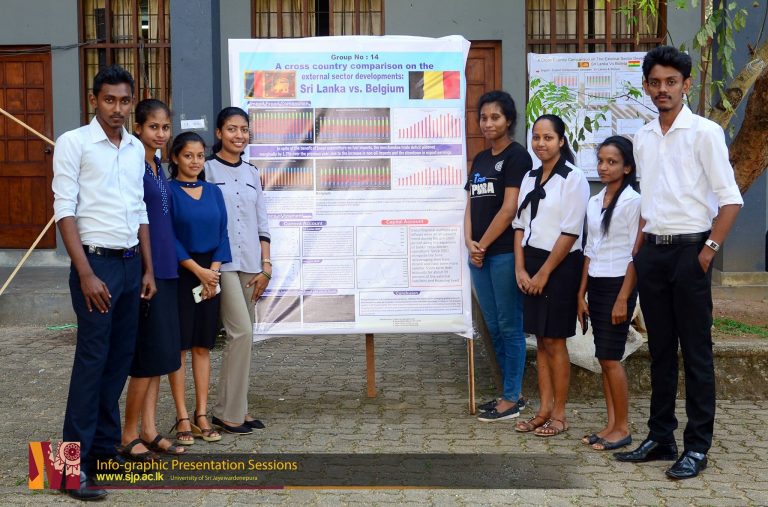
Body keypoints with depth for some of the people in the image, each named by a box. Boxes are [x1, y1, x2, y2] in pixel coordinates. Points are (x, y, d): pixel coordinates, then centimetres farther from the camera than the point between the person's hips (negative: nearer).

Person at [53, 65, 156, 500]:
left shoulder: (136, 148, 12)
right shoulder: (74, 143, -5)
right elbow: (64, 211, -10)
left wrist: (149, 269, 13)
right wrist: (86, 273, -16)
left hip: (131, 264, 6)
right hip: (96, 262, -6)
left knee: (121, 359, 9)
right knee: (92, 361, -7)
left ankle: (106, 448, 20)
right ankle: (76, 461, -1)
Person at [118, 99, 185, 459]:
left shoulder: (158, 167, 15)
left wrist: (172, 262, 17)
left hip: (166, 269, 8)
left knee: (160, 352, 9)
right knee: (149, 353, -5)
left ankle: (149, 431, 17)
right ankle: (129, 435, 6)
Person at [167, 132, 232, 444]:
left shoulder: (213, 192, 11)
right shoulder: (168, 191, -4)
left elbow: (222, 234, 9)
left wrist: (213, 271, -5)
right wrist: (198, 270, -13)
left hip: (210, 275, 5)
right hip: (179, 275, -4)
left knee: (203, 346, 7)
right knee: (178, 346, -1)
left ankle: (201, 415, 13)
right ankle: (182, 418, 5)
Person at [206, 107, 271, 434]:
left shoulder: (252, 174, 15)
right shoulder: (207, 170, -2)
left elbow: (262, 225, 15)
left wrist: (266, 266, 7)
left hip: (249, 264, 6)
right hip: (221, 263, -6)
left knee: (241, 336, 8)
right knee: (242, 333, -12)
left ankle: (236, 408, 16)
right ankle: (229, 412, -3)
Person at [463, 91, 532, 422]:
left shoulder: (517, 156, -6)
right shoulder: (480, 160, 17)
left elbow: (510, 209, -13)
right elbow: (470, 206, 14)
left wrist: (483, 245, -7)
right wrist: (470, 243, -2)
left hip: (505, 252, -8)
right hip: (479, 255, 8)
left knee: (510, 326, -1)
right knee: (494, 327, 12)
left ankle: (511, 399, 6)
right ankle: (512, 392, 22)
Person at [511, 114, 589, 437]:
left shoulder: (573, 178, -9)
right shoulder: (530, 178, 12)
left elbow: (570, 233, -13)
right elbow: (520, 225, 11)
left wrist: (544, 274, -13)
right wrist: (521, 268, 0)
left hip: (560, 265, -6)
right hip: (531, 266, 6)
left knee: (554, 342, -1)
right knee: (541, 341, 10)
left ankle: (559, 414, 10)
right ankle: (544, 410, 19)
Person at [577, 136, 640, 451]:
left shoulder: (632, 202, -10)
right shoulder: (594, 203, 11)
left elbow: (636, 254, -13)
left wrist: (623, 298, -16)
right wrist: (581, 294, 12)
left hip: (619, 284, -7)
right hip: (596, 285, 7)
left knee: (610, 357, -6)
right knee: (604, 358, 8)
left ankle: (622, 428, 4)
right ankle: (612, 424, 14)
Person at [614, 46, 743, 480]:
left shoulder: (705, 132, -7)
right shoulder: (644, 137, 11)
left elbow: (731, 199, -9)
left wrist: (709, 249, -14)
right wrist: (639, 248, 11)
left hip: (689, 249, -6)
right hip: (652, 251, 6)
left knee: (696, 352, 0)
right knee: (660, 350, 12)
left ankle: (697, 447, 7)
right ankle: (661, 438, 21)